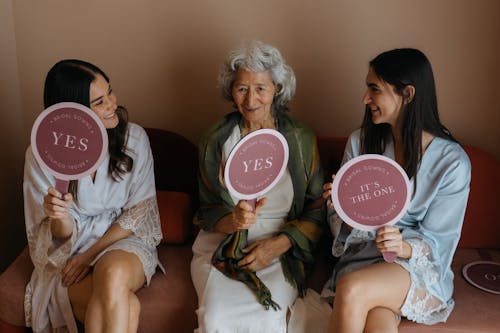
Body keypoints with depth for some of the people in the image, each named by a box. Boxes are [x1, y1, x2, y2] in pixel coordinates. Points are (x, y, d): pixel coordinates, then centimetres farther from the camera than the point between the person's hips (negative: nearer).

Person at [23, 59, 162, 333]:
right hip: (69, 254, -1)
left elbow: (139, 210, -3)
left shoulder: (134, 138, -6)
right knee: (126, 308, -32)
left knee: (112, 272, -37)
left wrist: (91, 254, -12)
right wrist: (60, 218, -28)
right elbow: (63, 236, -3)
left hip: (124, 240, 1)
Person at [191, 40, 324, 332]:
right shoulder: (216, 141, 5)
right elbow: (207, 211, 8)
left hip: (282, 249, 0)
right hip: (223, 245, 1)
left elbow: (316, 213, 3)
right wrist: (233, 220, -15)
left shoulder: (302, 140, 3)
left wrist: (278, 244, -12)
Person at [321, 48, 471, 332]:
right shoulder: (361, 141, 2)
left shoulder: (453, 162, -9)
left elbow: (437, 239, -4)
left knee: (351, 289, -33)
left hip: (421, 266, -2)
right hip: (363, 255, 2)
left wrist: (405, 247, -26)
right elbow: (344, 226, 8)